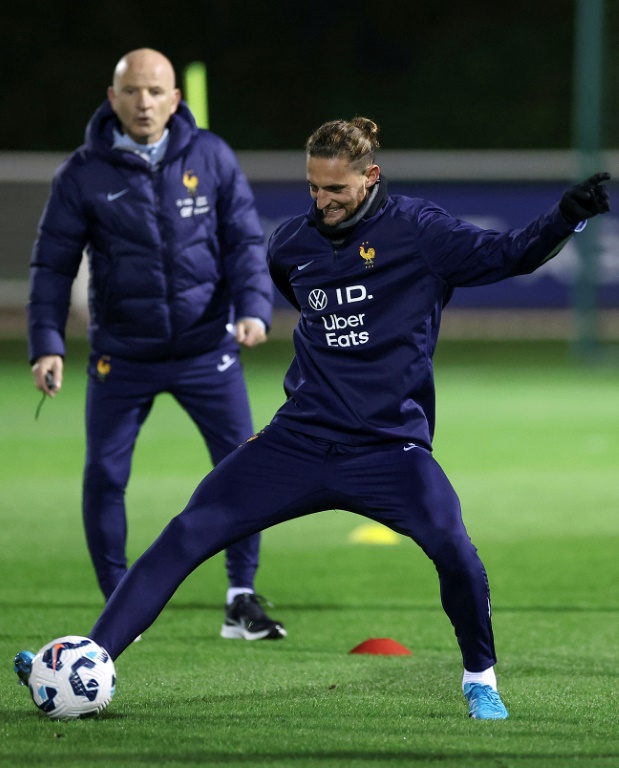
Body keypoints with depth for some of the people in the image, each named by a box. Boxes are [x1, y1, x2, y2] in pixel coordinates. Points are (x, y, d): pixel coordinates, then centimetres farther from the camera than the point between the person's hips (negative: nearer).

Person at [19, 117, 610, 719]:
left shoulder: (417, 231, -6)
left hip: (388, 448, -4)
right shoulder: (291, 244, 8)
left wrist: (567, 216, -28)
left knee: (453, 549, -27)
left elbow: (508, 255, -14)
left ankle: (479, 679, -1)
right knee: (189, 533, -7)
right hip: (299, 442, 4)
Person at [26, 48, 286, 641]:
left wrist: (253, 308, -13)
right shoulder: (83, 175, -5)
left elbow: (245, 240, 2)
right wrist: (46, 343, -11)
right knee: (104, 477, -3)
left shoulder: (211, 158, -2)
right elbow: (53, 264, -2)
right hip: (121, 357, -1)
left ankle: (242, 601, 10)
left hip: (206, 347, 1)